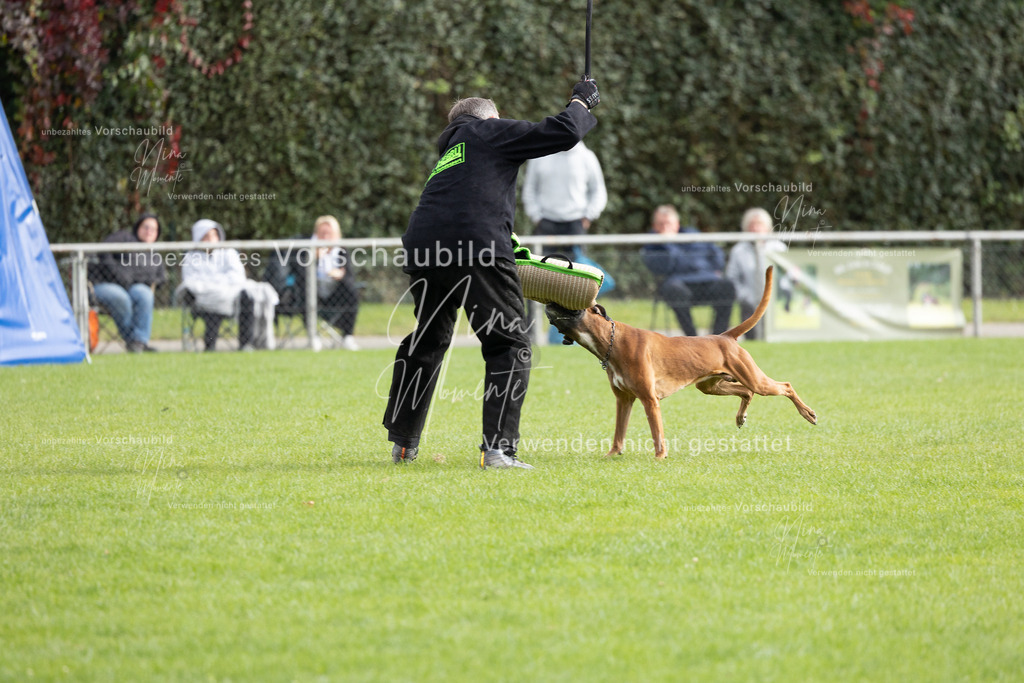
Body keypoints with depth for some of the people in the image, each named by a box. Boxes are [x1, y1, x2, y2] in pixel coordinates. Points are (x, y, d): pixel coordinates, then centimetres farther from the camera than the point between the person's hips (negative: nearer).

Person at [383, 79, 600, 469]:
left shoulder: (448, 154, 35)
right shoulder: (488, 131, 15)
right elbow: (562, 134, 7)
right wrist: (581, 103, 24)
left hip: (421, 249, 7)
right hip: (475, 247, -7)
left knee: (428, 340, 25)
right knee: (509, 344, -1)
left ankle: (402, 442, 30)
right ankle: (498, 447, -12)